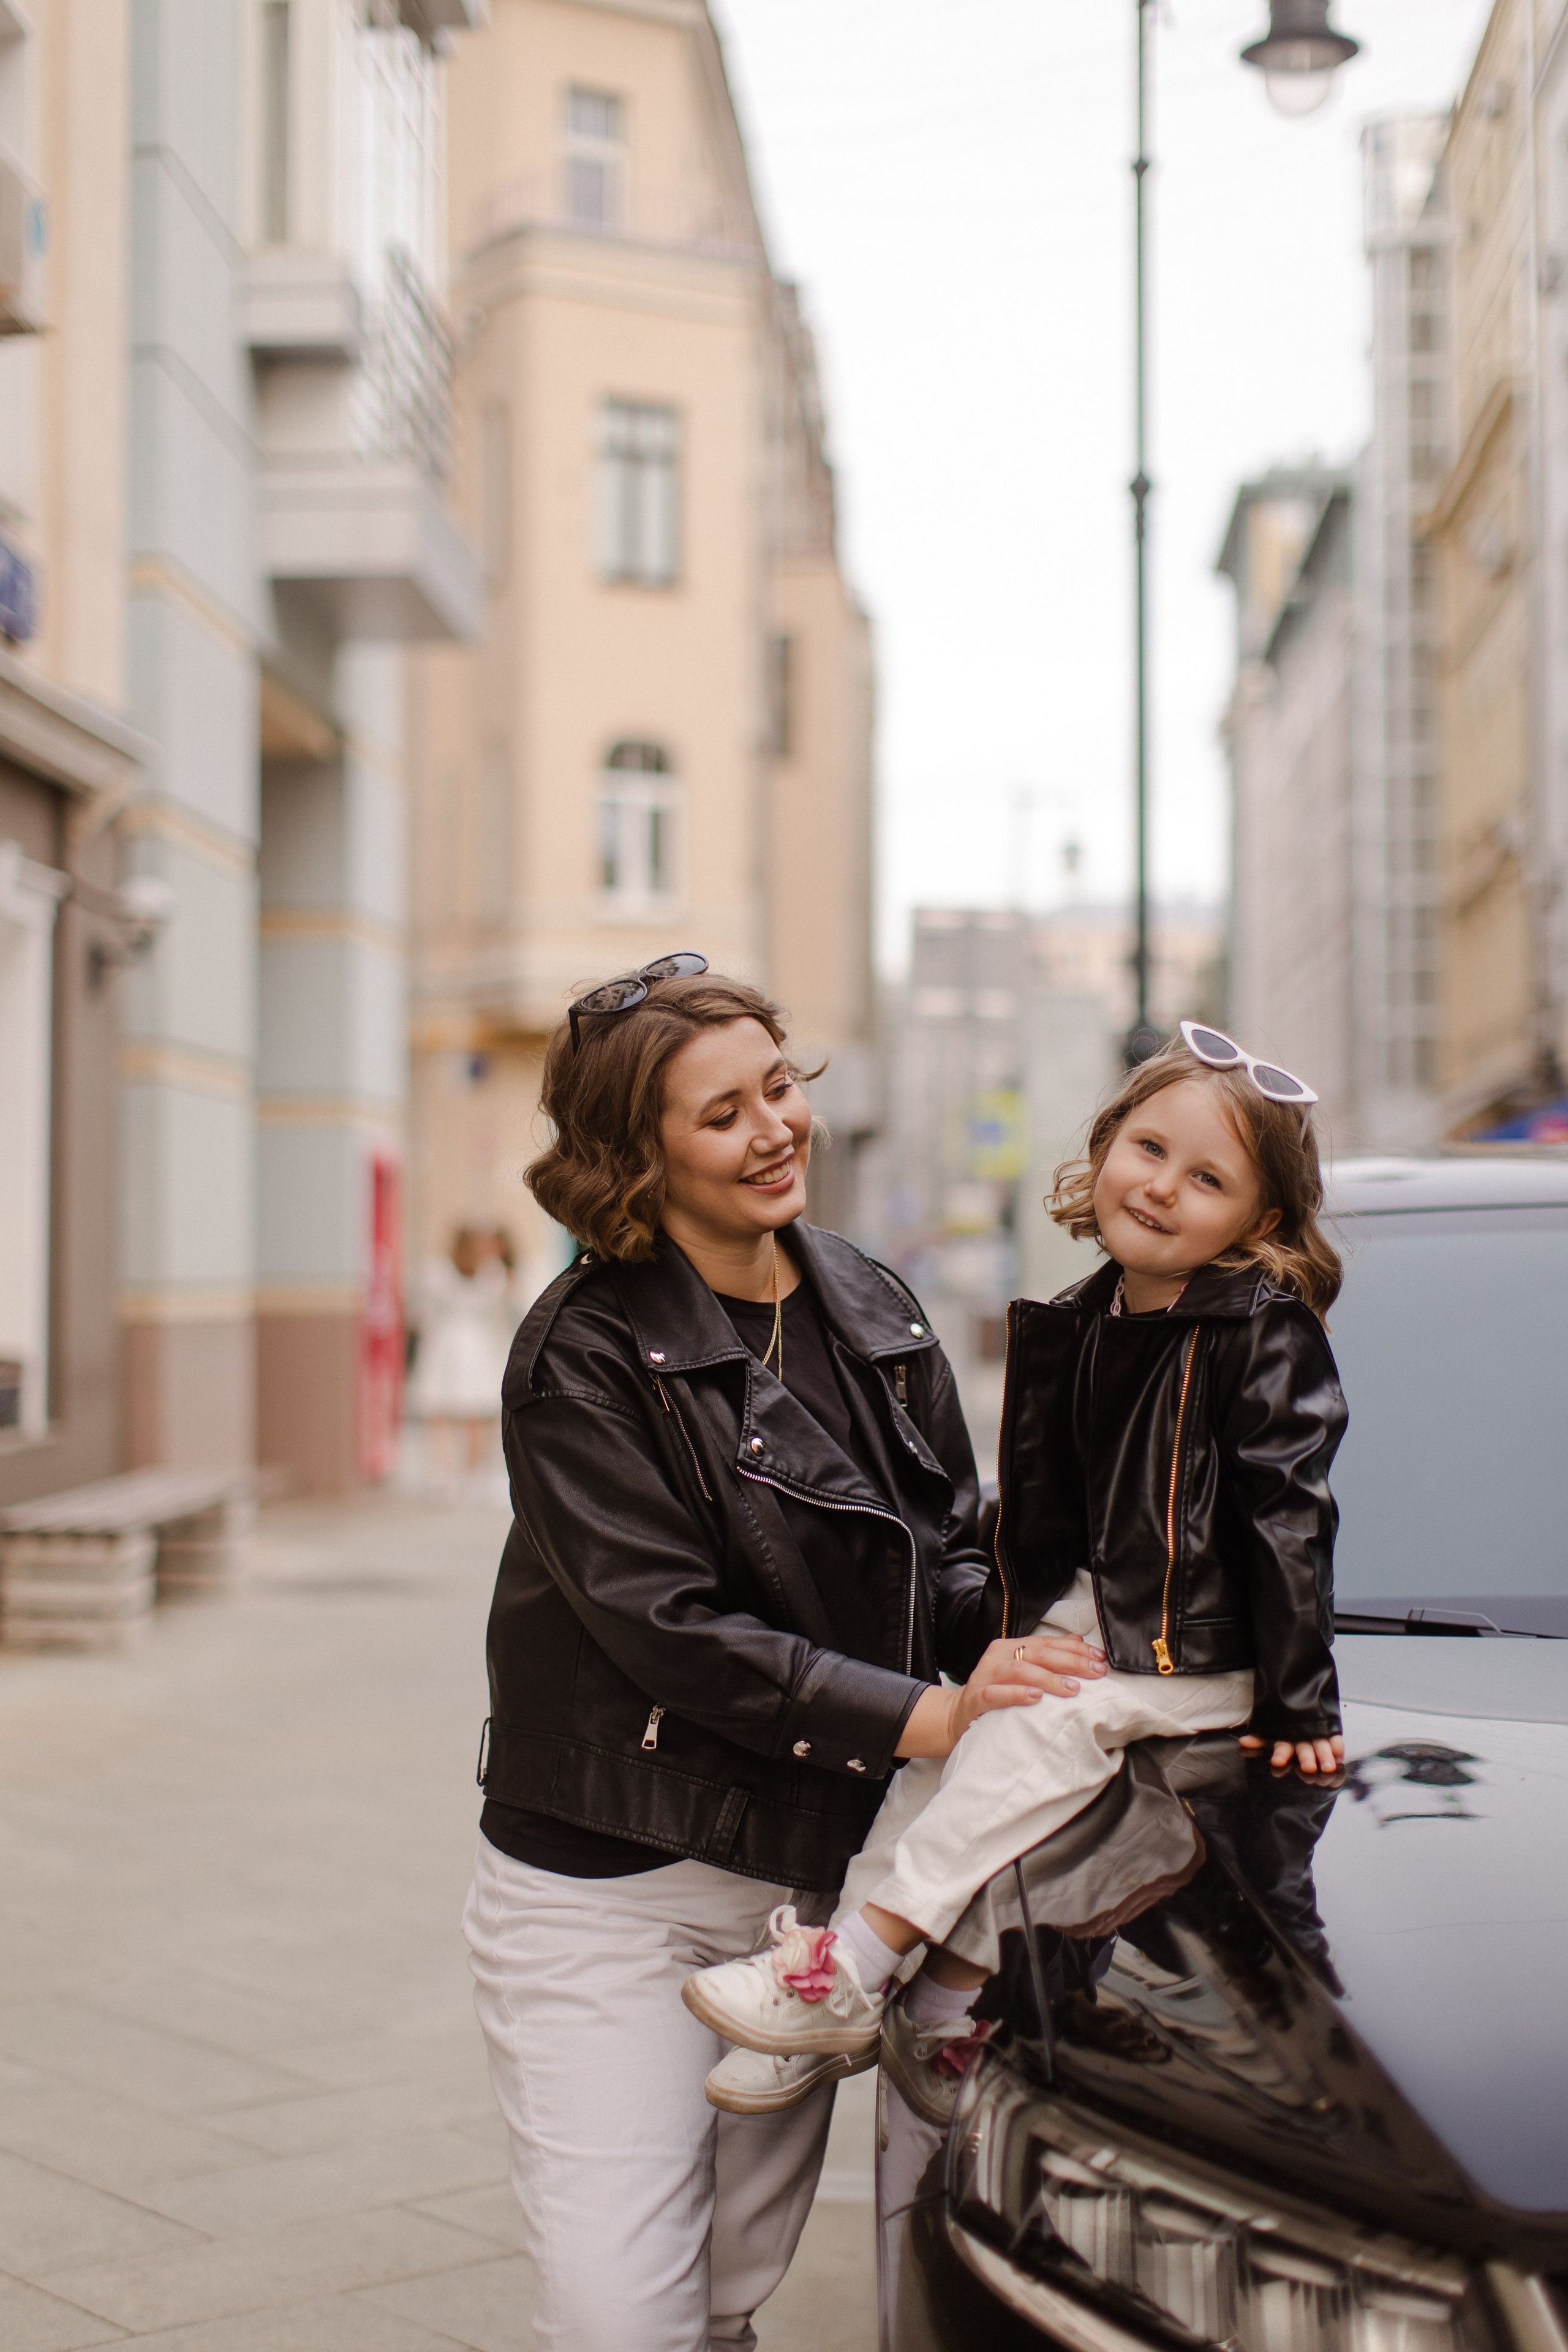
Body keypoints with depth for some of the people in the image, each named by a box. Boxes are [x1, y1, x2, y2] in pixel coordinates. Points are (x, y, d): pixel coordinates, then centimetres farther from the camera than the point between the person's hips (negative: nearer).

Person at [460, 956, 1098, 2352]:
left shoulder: (874, 1316, 7)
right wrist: (927, 1718, -25)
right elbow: (668, 1625, -19)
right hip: (611, 1886, -5)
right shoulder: (583, 1354, -12)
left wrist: (1009, 1642, -12)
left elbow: (952, 1548, 11)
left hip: (814, 1876, 5)